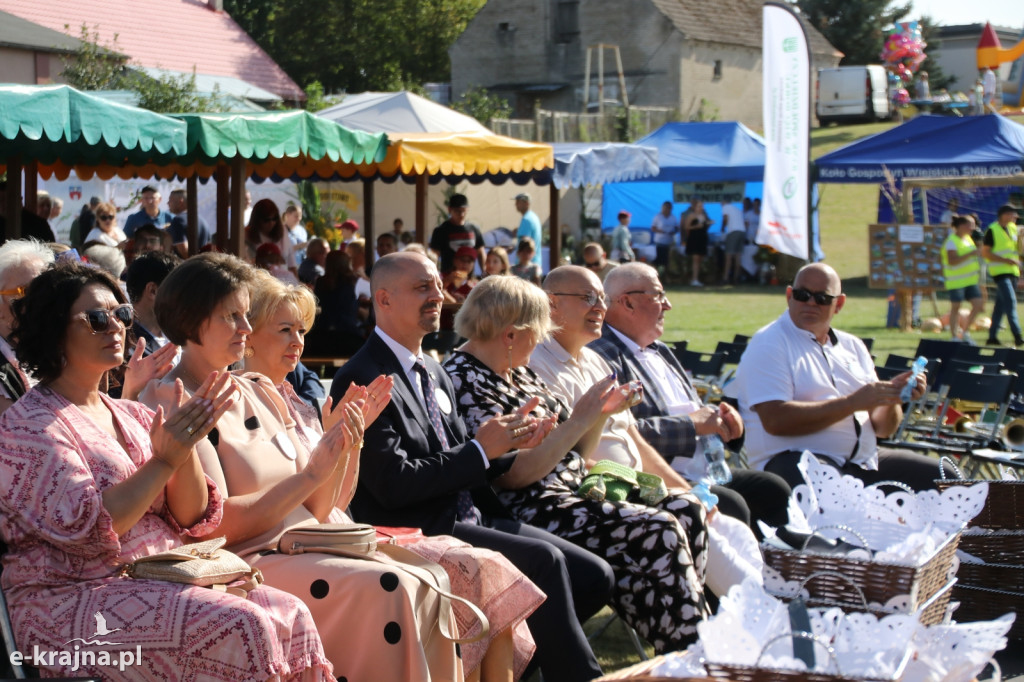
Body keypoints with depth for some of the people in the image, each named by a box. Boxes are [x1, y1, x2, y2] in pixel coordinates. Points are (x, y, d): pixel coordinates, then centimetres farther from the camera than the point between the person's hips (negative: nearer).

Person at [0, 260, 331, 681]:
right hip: (71, 603, -7)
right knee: (242, 626, -27)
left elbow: (192, 520, 10)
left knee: (291, 615, -15)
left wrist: (187, 447, -7)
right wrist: (165, 461, -17)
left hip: (162, 587, 7)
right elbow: (84, 527, -17)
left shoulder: (131, 416, 16)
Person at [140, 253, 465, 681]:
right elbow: (215, 525, -15)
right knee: (387, 590, -26)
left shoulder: (260, 392, 16)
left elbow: (314, 511, 14)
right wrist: (312, 473, -13)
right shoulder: (171, 401, -5)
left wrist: (345, 441, -1)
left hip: (305, 550, 7)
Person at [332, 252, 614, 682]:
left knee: (593, 575, -1)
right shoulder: (361, 380, -11)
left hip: (469, 519, 9)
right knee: (545, 561, -25)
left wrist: (506, 444, 0)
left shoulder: (435, 374, 18)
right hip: (420, 534, -9)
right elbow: (393, 483, -19)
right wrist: (479, 450, -14)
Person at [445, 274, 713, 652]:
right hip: (532, 512, -10)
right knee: (659, 531, -21)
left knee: (686, 509, -5)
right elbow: (513, 474, -20)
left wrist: (601, 414, 4)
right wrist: (579, 421, -18)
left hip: (574, 493, 10)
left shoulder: (521, 373, 17)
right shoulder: (466, 382, -12)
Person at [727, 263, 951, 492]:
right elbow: (776, 421, -17)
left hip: (865, 460, 7)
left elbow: (881, 428, 18)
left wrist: (892, 399, -5)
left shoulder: (852, 346, 19)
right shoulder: (769, 344, -2)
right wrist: (852, 403, -15)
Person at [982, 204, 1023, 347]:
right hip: (1000, 271, -7)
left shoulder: (1013, 228, 14)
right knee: (1010, 302, -16)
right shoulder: (992, 230, -7)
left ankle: (992, 336, 15)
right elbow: (985, 253, -11)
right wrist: (1006, 260, -17)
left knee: (1001, 305, 9)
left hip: (1013, 271, 7)